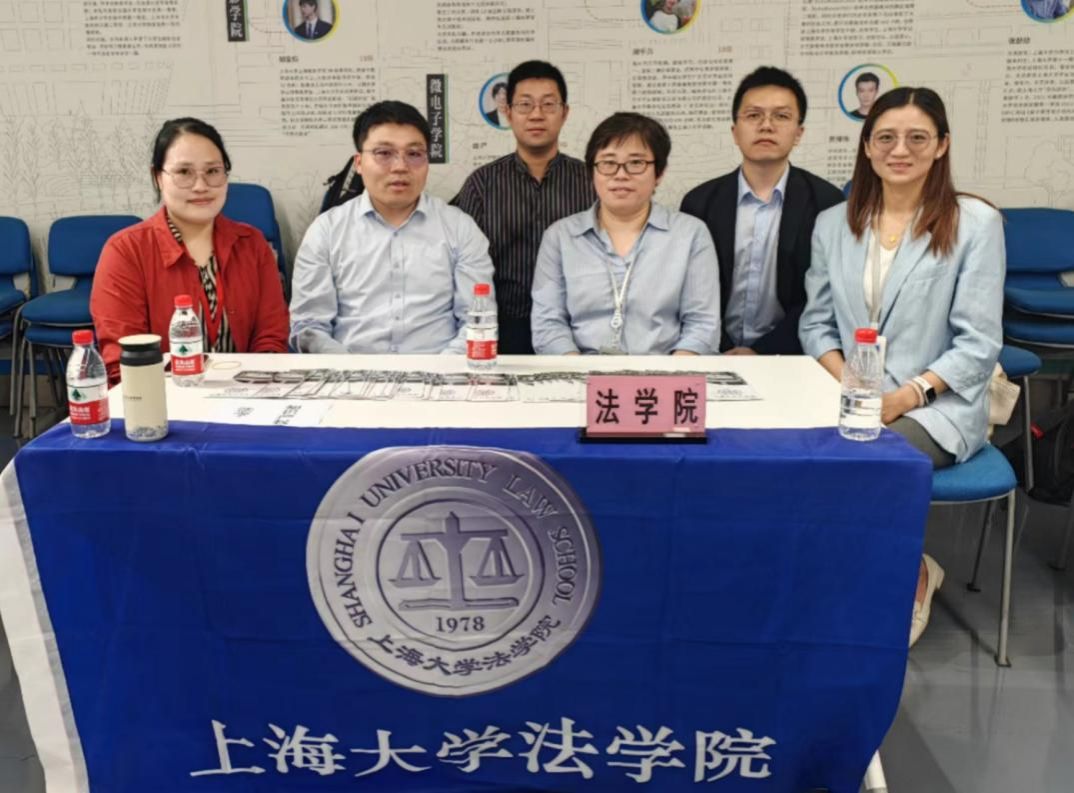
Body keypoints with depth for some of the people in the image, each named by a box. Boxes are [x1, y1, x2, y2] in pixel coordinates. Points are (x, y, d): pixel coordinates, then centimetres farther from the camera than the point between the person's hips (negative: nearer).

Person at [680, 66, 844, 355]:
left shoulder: (826, 201, -1)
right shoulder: (700, 202, 3)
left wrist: (761, 352, -13)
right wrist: (722, 353, -12)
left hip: (786, 356, -1)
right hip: (717, 354, 1)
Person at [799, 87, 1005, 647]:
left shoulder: (975, 222, -2)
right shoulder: (833, 224, 10)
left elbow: (978, 344, -5)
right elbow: (816, 324, 9)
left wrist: (907, 395, -19)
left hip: (937, 406, -3)